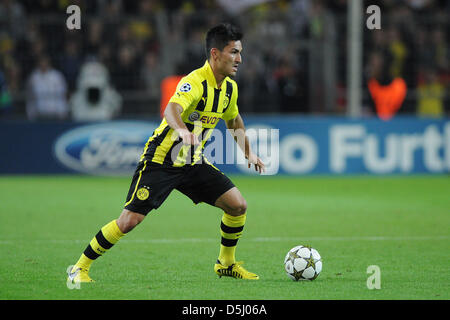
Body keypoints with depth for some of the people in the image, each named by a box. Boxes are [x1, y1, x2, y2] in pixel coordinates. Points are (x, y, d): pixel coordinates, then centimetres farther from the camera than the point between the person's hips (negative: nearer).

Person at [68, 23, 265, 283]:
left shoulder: (230, 88, 3)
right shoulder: (195, 82, -23)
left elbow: (234, 120, 26)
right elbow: (171, 109, -43)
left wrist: (248, 152, 24)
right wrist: (182, 129, -63)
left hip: (193, 162, 7)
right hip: (161, 161, -7)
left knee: (238, 205, -4)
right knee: (129, 221, -13)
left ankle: (226, 263, 18)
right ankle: (80, 268, 2)